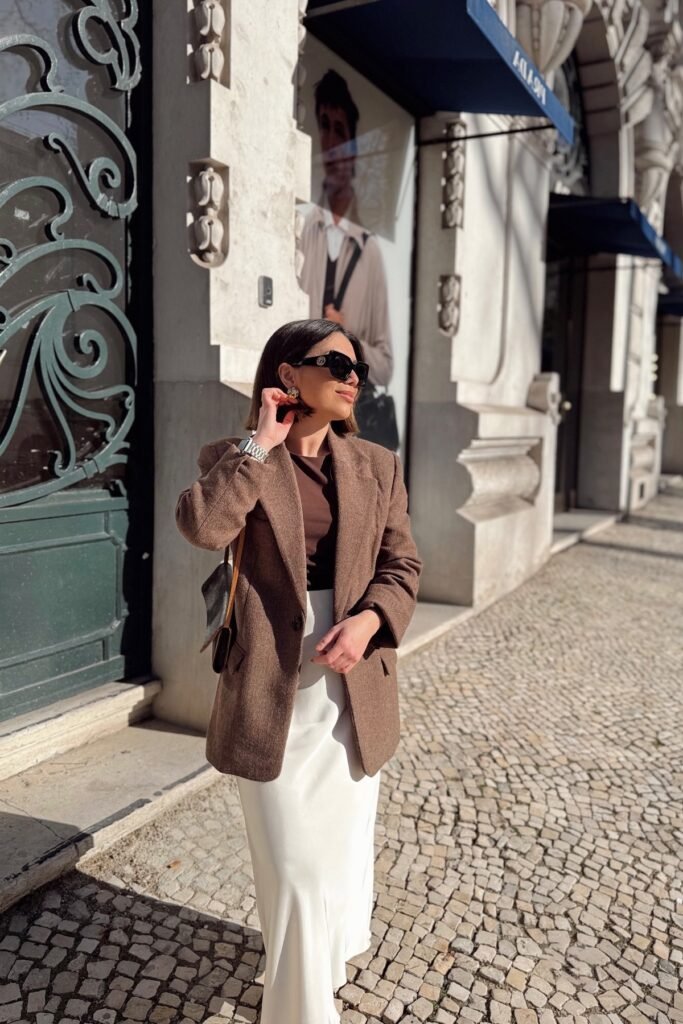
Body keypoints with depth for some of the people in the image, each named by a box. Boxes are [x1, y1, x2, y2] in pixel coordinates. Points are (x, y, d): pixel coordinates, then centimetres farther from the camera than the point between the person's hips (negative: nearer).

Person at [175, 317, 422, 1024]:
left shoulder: (377, 466, 5)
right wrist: (261, 443, -16)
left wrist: (369, 619, -13)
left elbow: (402, 565, 5)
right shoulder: (234, 457, -3)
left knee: (344, 839, 22)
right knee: (293, 863, 4)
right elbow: (202, 525, -22)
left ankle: (333, 952, 51)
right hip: (271, 686, -3)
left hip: (354, 680, 4)